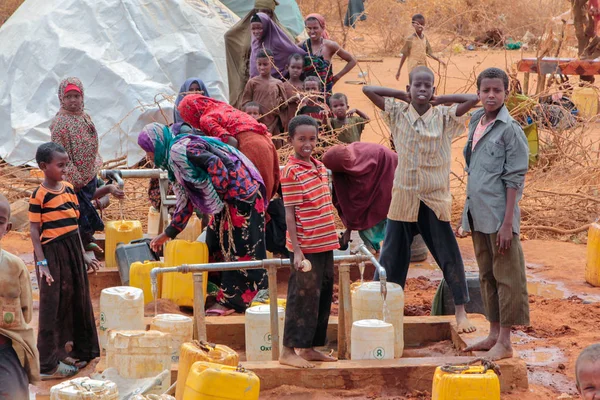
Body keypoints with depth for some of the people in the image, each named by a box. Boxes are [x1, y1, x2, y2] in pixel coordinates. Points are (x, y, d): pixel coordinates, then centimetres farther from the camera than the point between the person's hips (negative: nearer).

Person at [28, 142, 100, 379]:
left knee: (77, 300, 14)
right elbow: (34, 230, -13)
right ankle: (48, 364, 4)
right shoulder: (39, 195, -13)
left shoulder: (69, 189, 7)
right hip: (52, 252, -7)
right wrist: (41, 262, -18)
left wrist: (83, 254, 15)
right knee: (52, 306, -2)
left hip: (73, 251, 7)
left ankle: (76, 351, 29)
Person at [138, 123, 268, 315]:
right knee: (215, 245, 13)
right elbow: (185, 200, 22)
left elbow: (215, 164, -26)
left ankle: (231, 301, 0)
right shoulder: (174, 158, 17)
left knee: (238, 248, -4)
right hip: (228, 200, 11)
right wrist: (167, 234, 25)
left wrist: (217, 194, -15)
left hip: (241, 193, -11)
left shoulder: (179, 150, -15)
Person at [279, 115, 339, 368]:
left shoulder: (320, 167, 11)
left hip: (326, 245, 8)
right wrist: (297, 250, -19)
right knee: (303, 298, -4)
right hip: (306, 248, -8)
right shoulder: (291, 172, -13)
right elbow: (289, 214, -15)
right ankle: (289, 351, 3)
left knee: (323, 297, 12)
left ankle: (309, 348, 21)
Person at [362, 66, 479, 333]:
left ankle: (461, 311, 11)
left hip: (435, 200, -1)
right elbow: (368, 90, -2)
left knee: (449, 256, 2)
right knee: (392, 256, 8)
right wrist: (402, 96, -1)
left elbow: (473, 99, -12)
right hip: (403, 198, 1)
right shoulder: (397, 113, 1)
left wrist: (440, 100, -4)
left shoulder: (444, 117, -2)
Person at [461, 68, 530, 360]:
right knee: (486, 276, 15)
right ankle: (494, 333, 25)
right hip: (477, 214, 8)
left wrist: (507, 223, -17)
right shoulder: (475, 123, 10)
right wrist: (469, 215, 14)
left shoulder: (511, 130, -11)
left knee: (507, 277, 0)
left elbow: (514, 180, -13)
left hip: (498, 215, -8)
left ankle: (505, 342, 4)